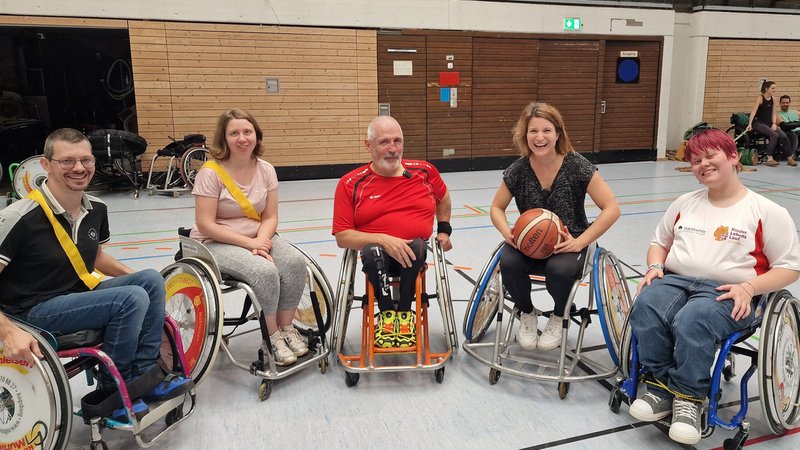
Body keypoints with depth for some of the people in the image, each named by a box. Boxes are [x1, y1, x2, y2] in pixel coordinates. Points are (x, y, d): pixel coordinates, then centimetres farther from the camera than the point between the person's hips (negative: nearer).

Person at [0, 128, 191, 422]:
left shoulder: (96, 209, 1)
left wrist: (137, 278, 10)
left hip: (81, 293, 7)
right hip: (35, 310, -7)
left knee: (152, 279, -10)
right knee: (132, 298, -25)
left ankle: (145, 375, -6)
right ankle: (112, 393, -7)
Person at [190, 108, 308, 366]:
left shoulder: (266, 170, 0)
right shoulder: (211, 173, -14)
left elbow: (270, 217, 1)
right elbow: (206, 225, -17)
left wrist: (261, 242, -20)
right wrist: (249, 243, -20)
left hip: (258, 237, 5)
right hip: (216, 243, -5)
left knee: (295, 262, -22)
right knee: (265, 271, -30)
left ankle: (286, 328, -4)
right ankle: (273, 337, -9)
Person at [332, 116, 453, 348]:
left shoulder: (425, 172, 9)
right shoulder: (350, 184, 0)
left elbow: (443, 198, 32)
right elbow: (342, 237, -5)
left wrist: (444, 230, 23)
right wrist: (383, 240, -18)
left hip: (415, 253, 2)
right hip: (376, 255, -1)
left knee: (417, 245, -33)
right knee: (372, 251, -36)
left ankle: (404, 313, -13)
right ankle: (387, 313, -13)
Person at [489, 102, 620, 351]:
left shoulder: (576, 166, -14)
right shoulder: (518, 170, -7)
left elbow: (611, 209, -12)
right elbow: (496, 208, 6)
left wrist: (579, 242, -19)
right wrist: (508, 233, -15)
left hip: (568, 244, -2)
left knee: (559, 269, -35)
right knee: (508, 263, -30)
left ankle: (559, 316, 4)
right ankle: (527, 313, 5)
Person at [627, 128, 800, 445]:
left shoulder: (767, 211, 6)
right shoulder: (685, 203, 21)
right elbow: (659, 242, 28)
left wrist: (749, 288, -13)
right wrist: (655, 267, 4)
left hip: (729, 293, -4)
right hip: (675, 280, 4)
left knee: (691, 320, -37)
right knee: (645, 306, -31)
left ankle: (688, 398, -19)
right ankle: (663, 387, -19)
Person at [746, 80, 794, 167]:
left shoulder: (773, 99, 9)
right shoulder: (760, 98, -9)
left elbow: (773, 113, 11)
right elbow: (754, 111, -19)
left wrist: (774, 123, -5)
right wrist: (750, 124, -30)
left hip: (769, 123, 6)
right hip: (759, 123, -6)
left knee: (784, 136, -11)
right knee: (774, 135, -27)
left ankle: (790, 158, 1)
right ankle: (769, 159, -22)